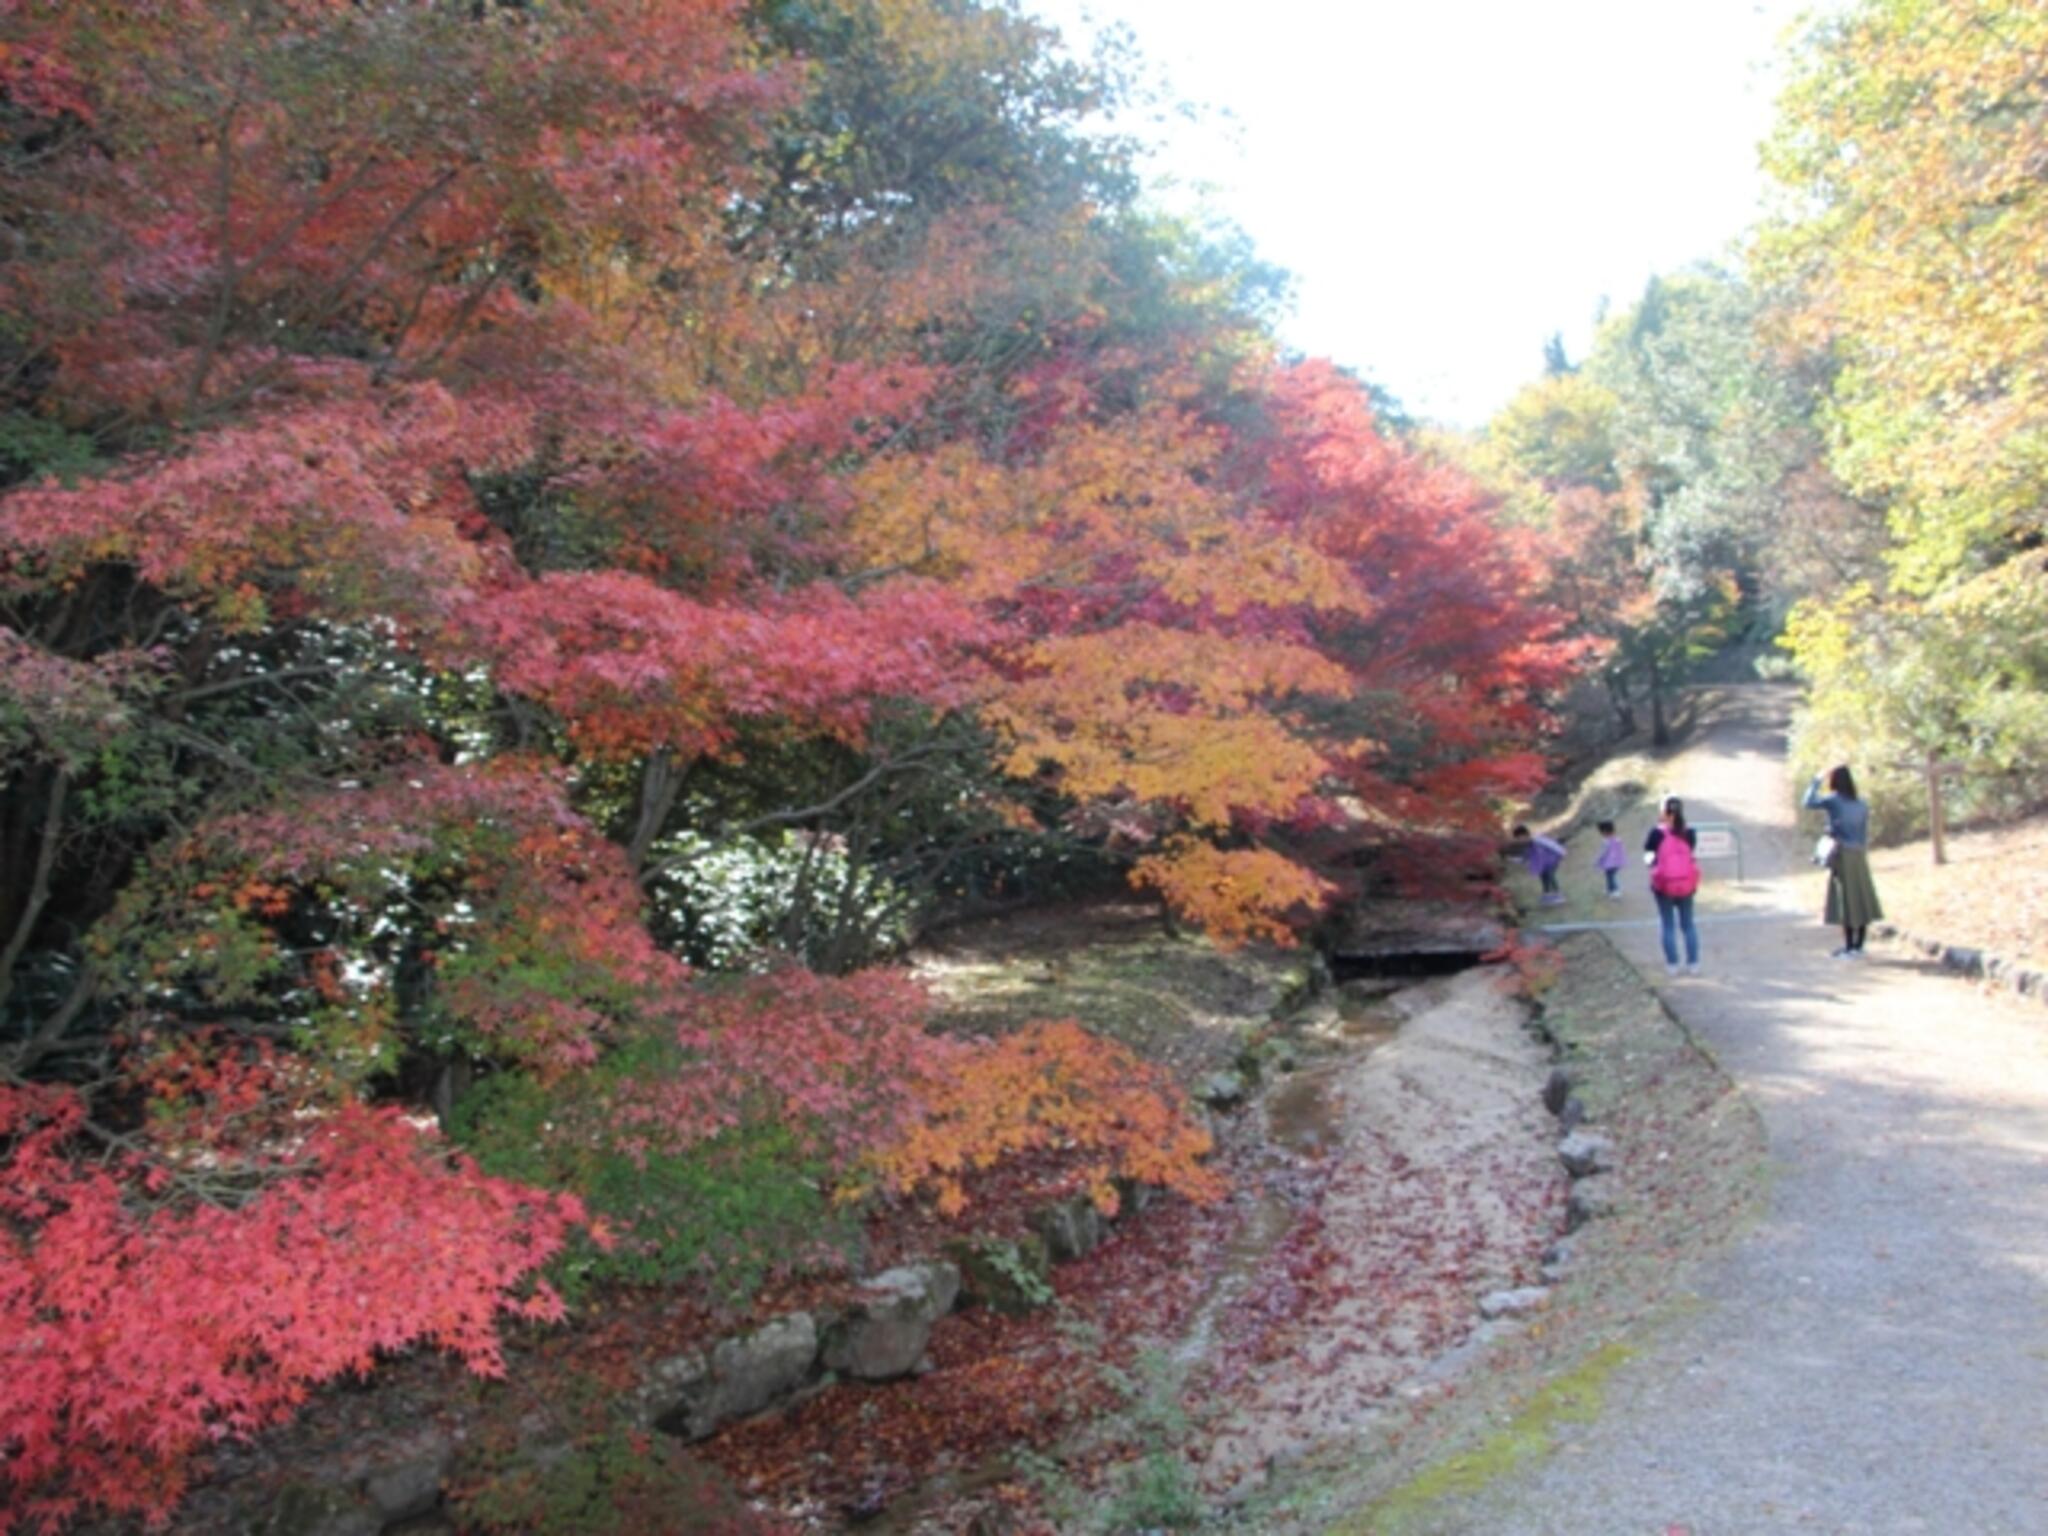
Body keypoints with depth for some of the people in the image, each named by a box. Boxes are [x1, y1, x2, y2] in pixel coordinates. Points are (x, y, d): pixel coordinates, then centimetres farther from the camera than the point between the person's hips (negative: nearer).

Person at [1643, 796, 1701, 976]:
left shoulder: (1657, 833, -13)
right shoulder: (1689, 833, -6)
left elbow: (1648, 857, -5)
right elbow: (1691, 851, 10)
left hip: (1664, 885, -2)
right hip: (1686, 885, 2)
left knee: (1668, 925, 8)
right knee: (1688, 924, 13)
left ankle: (1672, 964, 8)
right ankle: (1693, 964, 13)